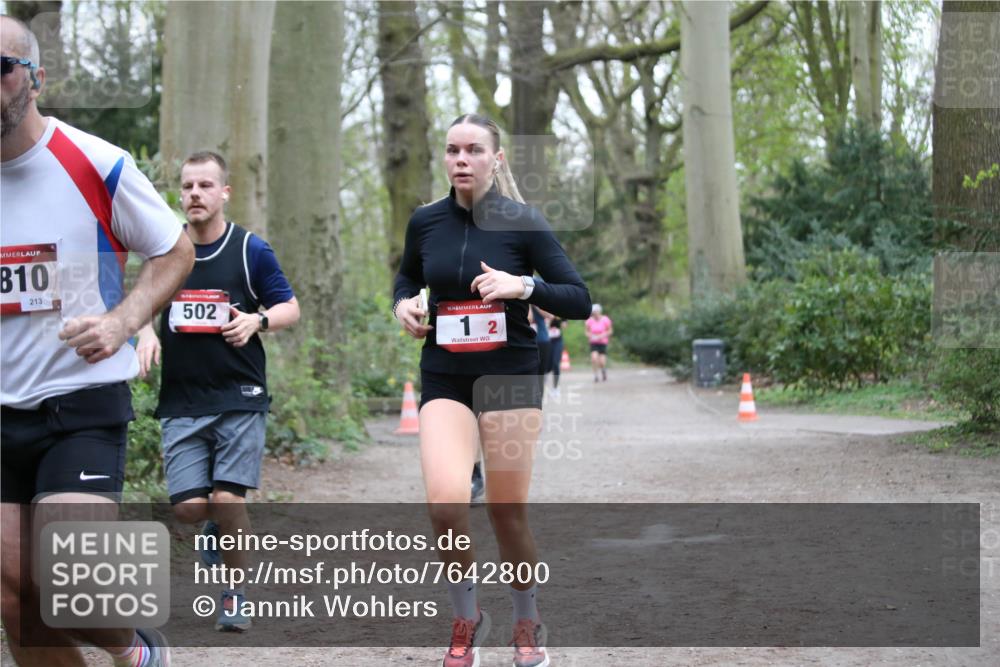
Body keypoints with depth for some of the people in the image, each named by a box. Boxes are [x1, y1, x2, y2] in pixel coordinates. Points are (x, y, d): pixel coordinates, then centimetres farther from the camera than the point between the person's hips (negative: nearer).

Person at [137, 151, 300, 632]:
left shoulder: (251, 250, 1)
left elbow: (289, 308, 7)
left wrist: (257, 321, -12)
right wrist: (146, 333, -1)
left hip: (240, 397, -2)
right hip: (181, 400, 2)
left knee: (228, 499, -11)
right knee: (189, 507, -7)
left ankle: (236, 593, 11)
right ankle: (220, 530, 30)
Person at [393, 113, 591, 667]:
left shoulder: (523, 223, -7)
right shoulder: (425, 222, 2)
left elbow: (580, 301, -5)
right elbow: (408, 275, 23)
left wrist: (525, 287, -21)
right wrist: (403, 304, 1)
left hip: (510, 377, -1)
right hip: (444, 381, 2)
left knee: (508, 515, 2)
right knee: (445, 503, -20)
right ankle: (465, 620, 4)